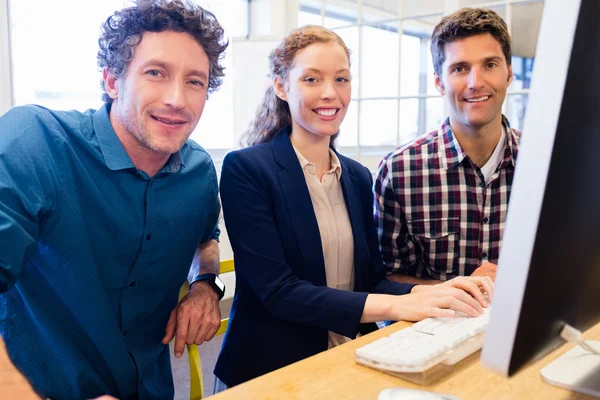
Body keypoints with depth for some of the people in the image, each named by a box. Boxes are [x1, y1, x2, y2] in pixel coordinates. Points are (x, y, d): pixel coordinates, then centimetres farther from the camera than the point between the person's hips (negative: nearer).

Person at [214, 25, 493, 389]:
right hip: (273, 371, -5)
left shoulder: (358, 177, 6)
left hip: (352, 361, 5)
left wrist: (429, 292, -14)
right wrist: (396, 306, -25)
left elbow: (371, 277, 6)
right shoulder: (246, 168, -12)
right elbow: (277, 291, -19)